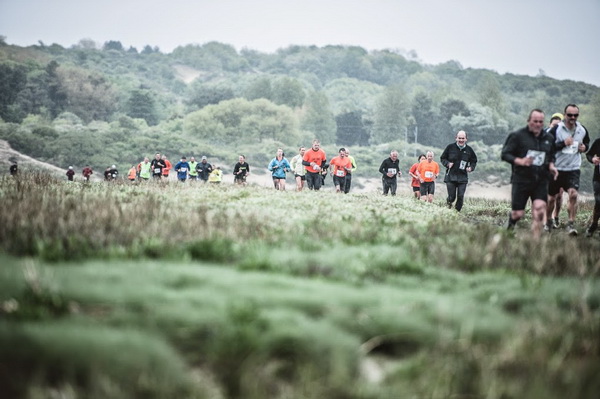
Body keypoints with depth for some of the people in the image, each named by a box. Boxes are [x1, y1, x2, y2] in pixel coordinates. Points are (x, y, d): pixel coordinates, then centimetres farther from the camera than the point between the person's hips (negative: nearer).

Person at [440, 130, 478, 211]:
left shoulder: (469, 149, 4)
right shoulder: (450, 147, -1)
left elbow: (474, 161, 17)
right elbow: (442, 158, 8)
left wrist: (471, 168, -2)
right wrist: (447, 163, -11)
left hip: (463, 177, 1)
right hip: (450, 176, -1)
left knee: (460, 197, -7)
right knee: (452, 197, -1)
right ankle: (448, 202, 34)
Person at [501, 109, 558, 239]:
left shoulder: (549, 138, 12)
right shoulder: (517, 136, -2)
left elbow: (551, 156, 28)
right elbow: (505, 154, -4)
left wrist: (551, 166, 6)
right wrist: (520, 161, -20)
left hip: (541, 181, 3)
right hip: (521, 180, -3)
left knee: (539, 211, -13)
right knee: (518, 214, 0)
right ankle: (511, 218, 37)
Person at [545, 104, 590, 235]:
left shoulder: (582, 130, 1)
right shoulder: (556, 129, -12)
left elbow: (587, 142, 22)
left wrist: (584, 147, -2)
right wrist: (563, 144, -26)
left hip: (573, 169, 1)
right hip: (556, 169, -1)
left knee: (573, 195, -19)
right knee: (551, 198, 11)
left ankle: (571, 224, -12)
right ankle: (548, 222, 34)